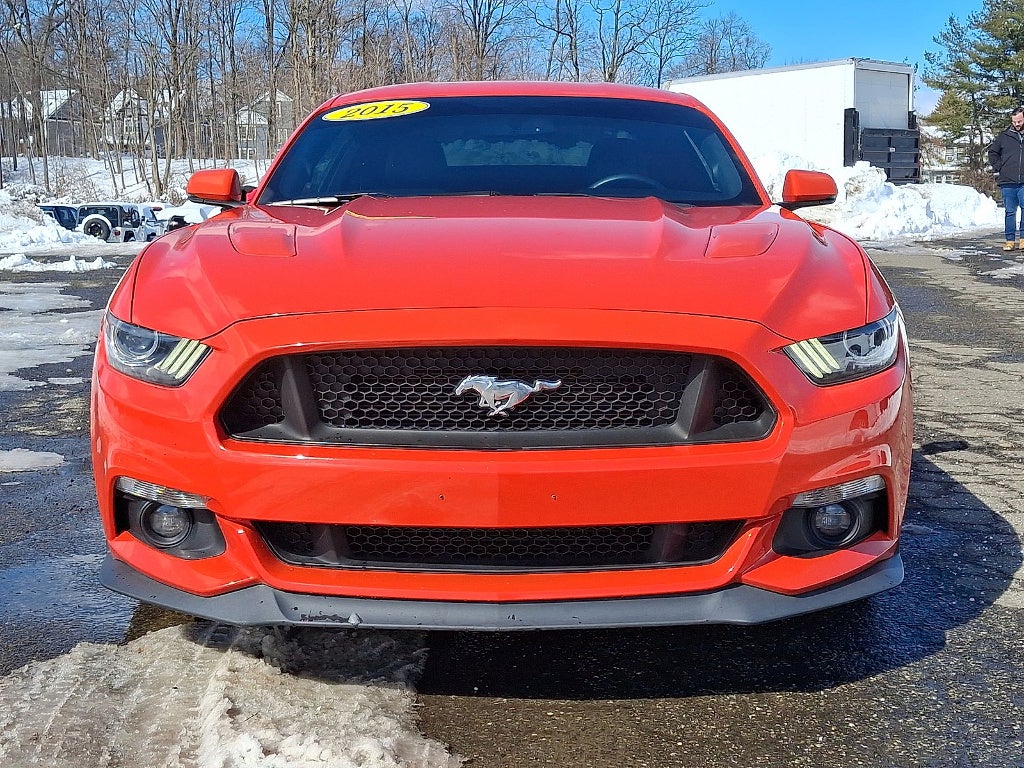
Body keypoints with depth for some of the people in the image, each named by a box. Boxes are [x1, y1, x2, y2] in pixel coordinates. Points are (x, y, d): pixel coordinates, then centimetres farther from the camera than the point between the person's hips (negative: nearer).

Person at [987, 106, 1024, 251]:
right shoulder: (1004, 136, 7)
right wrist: (998, 167, 6)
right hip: (1007, 182, 1)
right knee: (1010, 212, 6)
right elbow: (992, 152, 18)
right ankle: (1010, 240, 10)